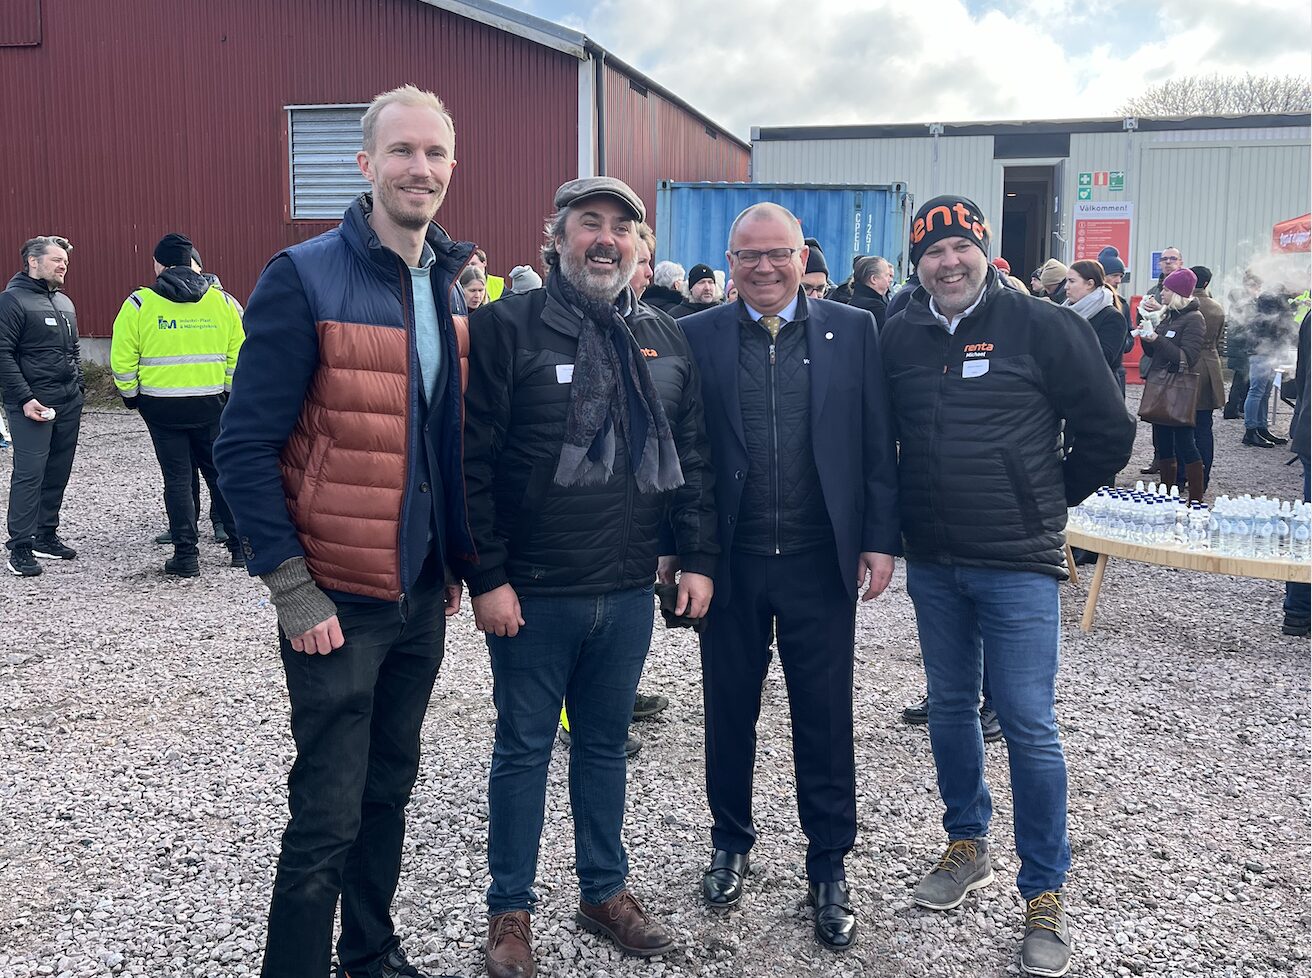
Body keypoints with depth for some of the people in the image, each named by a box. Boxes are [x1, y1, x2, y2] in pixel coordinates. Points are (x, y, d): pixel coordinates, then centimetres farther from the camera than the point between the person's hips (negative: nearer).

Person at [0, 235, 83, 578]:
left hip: (68, 403, 8)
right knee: (29, 473, -9)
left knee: (58, 472, 10)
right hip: (32, 404, -8)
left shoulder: (64, 302, 18)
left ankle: (46, 535, 20)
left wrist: (78, 387, 16)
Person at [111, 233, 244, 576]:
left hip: (161, 405, -2)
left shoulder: (139, 304, -5)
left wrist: (131, 395, 10)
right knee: (221, 472, 12)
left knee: (177, 478, 5)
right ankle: (241, 545, 16)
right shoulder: (222, 301, 2)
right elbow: (237, 356, 4)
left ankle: (186, 555, 7)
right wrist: (229, 393, 13)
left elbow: (122, 360, -4)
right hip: (210, 404, 2)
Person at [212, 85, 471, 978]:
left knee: (389, 789, 19)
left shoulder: (451, 284, 8)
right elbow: (246, 449, -13)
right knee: (328, 814, 1)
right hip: (339, 600, -6)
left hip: (423, 593, 6)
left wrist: (454, 561, 13)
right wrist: (292, 591, -16)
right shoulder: (305, 278, -12)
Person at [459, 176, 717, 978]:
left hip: (629, 591, 4)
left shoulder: (666, 341, 9)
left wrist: (698, 559, 6)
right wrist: (486, 577, -14)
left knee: (606, 745, 17)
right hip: (532, 593, -4)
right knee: (524, 750, 9)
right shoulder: (507, 328, -7)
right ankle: (511, 910, 24)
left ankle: (606, 891, 34)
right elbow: (471, 464, -11)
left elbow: (693, 459, 12)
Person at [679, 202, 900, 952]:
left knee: (826, 719, 8)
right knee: (730, 712, 14)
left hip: (822, 561, 0)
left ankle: (829, 866, 25)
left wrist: (881, 539, -2)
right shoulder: (698, 337, 0)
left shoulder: (854, 330, 1)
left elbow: (878, 444, 2)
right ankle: (732, 842, 35)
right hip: (731, 562, 1)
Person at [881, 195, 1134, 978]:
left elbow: (1108, 434, -2)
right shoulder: (900, 339, 2)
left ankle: (1046, 894, 13)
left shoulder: (1045, 327, -8)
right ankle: (968, 848, 35)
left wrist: (1044, 501, 5)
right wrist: (922, 508, 11)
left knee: (1029, 727, -2)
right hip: (933, 564, 4)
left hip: (1018, 564, -4)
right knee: (951, 708, 16)